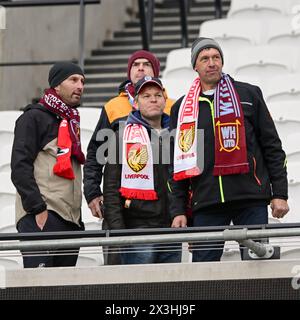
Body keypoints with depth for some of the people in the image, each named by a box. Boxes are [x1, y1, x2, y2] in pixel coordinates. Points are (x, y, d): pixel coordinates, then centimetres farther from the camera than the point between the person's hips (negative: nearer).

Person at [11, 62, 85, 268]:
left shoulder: (71, 123, 25)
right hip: (41, 219, -8)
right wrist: (38, 209, -18)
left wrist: (78, 218, 18)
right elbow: (20, 168, -9)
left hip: (71, 220, 8)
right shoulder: (34, 118, 0)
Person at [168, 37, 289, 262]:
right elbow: (177, 164, 13)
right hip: (206, 204, 1)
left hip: (251, 201, -1)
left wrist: (280, 194, 0)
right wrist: (178, 210, 4)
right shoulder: (182, 108, 14)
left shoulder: (249, 95, 10)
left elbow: (272, 147, 8)